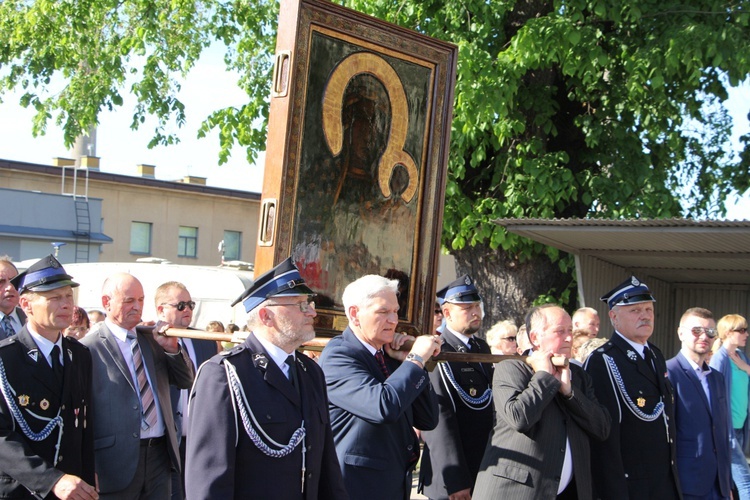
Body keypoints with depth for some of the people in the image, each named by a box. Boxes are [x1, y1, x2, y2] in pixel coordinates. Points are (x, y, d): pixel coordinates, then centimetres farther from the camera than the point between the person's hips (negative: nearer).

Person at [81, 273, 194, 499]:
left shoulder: (151, 340, 11)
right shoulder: (89, 348, -8)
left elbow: (186, 381, 14)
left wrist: (172, 348, -3)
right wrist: (90, 468, -11)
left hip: (160, 455, 6)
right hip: (117, 462, -5)